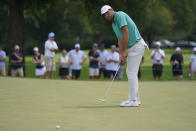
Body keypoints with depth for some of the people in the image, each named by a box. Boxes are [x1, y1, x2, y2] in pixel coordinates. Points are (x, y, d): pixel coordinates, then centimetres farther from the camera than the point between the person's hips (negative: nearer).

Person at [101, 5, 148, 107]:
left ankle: (133, 100, -8)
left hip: (136, 46, -10)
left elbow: (126, 33, -19)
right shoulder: (114, 24, 17)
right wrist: (121, 54, 0)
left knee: (132, 73, -9)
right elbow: (120, 39, 13)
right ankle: (135, 99, 17)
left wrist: (124, 51, -15)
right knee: (130, 72, 13)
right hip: (132, 47, 10)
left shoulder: (119, 15, -12)